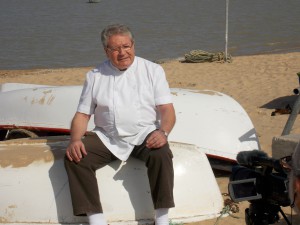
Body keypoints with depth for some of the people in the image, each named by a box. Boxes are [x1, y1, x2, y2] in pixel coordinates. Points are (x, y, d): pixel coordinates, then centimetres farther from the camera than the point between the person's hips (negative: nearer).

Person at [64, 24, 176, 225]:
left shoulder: (152, 70, 4)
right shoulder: (95, 77, 8)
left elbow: (167, 109, -3)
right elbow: (82, 115, 7)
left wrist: (163, 132, -24)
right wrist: (75, 140, -13)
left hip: (143, 135, -2)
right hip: (106, 138, 2)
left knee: (161, 154, -34)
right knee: (74, 158, -23)